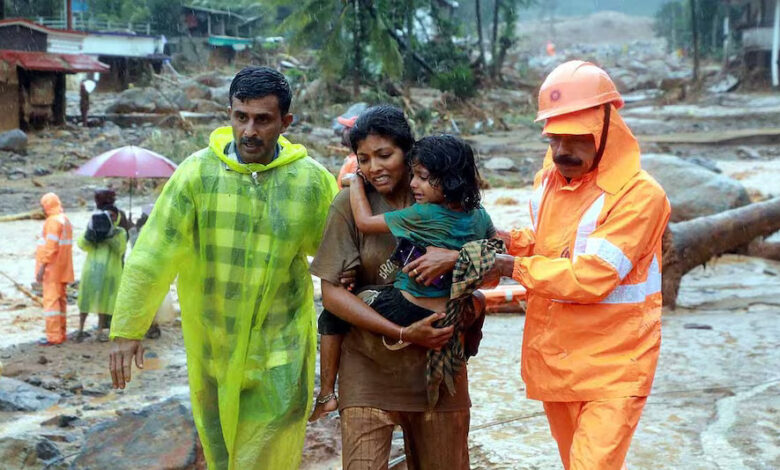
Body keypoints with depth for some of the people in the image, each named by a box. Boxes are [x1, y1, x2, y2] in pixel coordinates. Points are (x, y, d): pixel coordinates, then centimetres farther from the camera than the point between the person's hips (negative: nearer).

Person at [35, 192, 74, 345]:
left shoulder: (53, 221, -14)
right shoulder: (65, 220, 16)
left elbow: (51, 246, -21)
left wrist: (42, 266, -20)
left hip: (53, 269, -10)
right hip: (63, 269, 10)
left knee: (51, 300, -9)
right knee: (60, 300, 12)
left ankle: (54, 336, -10)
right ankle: (61, 333, 17)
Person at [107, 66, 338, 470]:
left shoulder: (313, 180, -7)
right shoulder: (197, 172, -10)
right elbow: (153, 253, -10)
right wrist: (127, 328, -11)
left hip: (280, 346, -1)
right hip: (210, 343, 1)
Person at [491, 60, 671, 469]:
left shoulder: (638, 195, -19)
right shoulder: (549, 180, 5)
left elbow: (589, 278, -25)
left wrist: (509, 266, -18)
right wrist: (508, 239, -1)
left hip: (612, 368, -7)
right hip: (553, 360, 7)